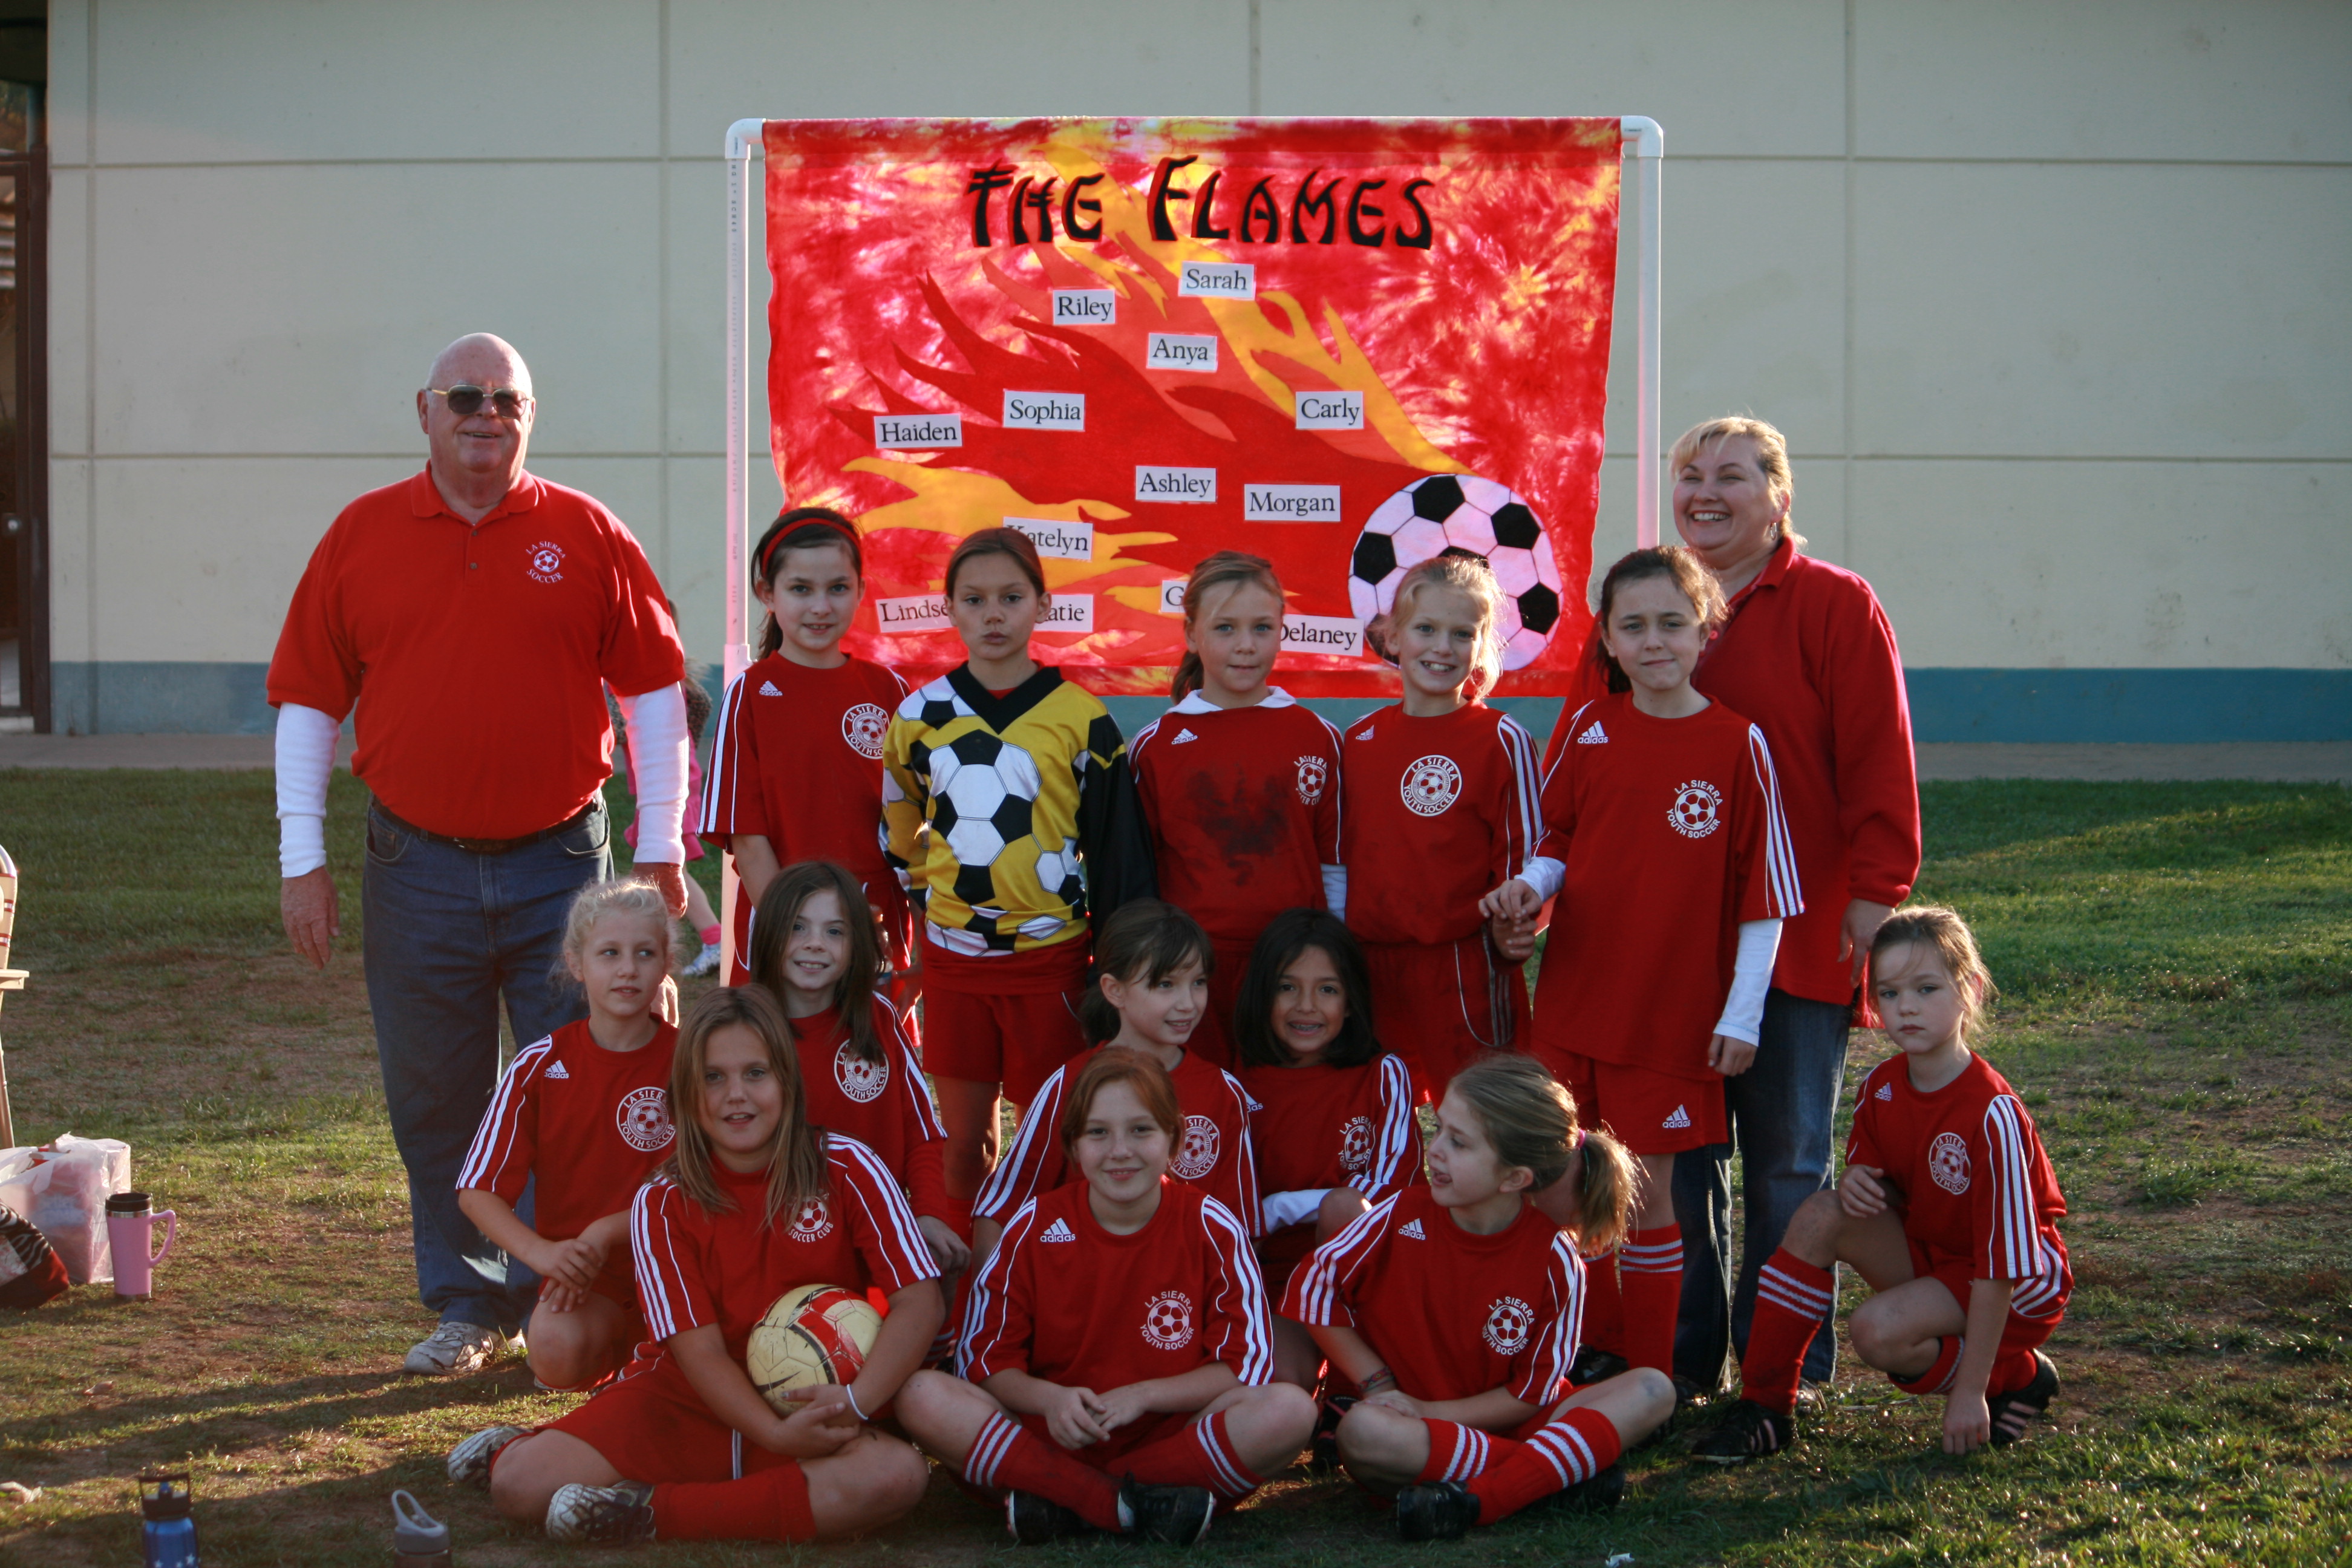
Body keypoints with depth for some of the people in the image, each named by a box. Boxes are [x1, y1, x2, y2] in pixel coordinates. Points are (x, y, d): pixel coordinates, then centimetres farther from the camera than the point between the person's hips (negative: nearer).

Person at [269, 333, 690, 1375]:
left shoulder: (585, 535, 2)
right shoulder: (362, 536, 4)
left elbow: (652, 685, 5)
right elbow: (306, 697, 5)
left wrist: (660, 845, 2)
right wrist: (300, 860, 0)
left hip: (560, 861, -1)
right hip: (416, 869, 1)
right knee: (435, 1104, 7)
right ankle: (468, 1305, 20)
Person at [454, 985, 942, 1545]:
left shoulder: (847, 1169, -5)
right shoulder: (662, 1204, -3)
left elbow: (918, 1301, -10)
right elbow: (700, 1351, -9)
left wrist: (855, 1403, -26)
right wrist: (778, 1436, -26)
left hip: (815, 1407, 0)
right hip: (687, 1401, 0)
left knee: (898, 1475, -36)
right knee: (522, 1485, -24)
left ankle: (651, 1514, -26)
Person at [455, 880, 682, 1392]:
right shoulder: (541, 1066, -2)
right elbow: (476, 1191, -4)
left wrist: (604, 1235, -19)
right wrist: (543, 1253, -22)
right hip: (580, 1275, 1)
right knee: (557, 1350, -31)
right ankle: (614, 1349, 6)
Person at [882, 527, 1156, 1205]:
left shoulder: (1081, 719, -5)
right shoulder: (920, 715, 3)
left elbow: (1118, 852, -2)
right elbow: (897, 830, 20)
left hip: (1049, 955, -2)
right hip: (952, 956, 3)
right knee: (964, 1138, 9)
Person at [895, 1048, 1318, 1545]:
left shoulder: (1212, 1229, -1)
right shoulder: (1035, 1227, 1)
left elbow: (1243, 1368, -3)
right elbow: (987, 1358, 1)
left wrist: (1143, 1396, -15)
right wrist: (1048, 1399, -19)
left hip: (1171, 1438, 0)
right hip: (1054, 1440, 1)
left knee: (1289, 1411, -29)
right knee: (923, 1397, -25)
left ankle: (1063, 1505, -27)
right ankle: (1141, 1507, -29)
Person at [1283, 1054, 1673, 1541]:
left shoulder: (1554, 1260, -10)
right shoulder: (1403, 1217, -9)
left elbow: (1533, 1392, -8)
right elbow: (1313, 1285, -1)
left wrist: (1428, 1411, -17)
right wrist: (1377, 1386, -6)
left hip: (1500, 1422, 1)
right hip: (1412, 1421, -1)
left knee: (1653, 1391, -20)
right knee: (1363, 1431, -38)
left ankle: (1480, 1499, -38)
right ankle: (1566, 1468, -28)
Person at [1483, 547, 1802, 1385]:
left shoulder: (1737, 743, -7)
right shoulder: (1589, 728, 3)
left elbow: (1762, 892, -6)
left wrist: (1743, 1011, -8)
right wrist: (1530, 885, -8)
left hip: (1674, 1012, -3)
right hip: (1574, 1000, 4)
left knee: (1647, 1191, 2)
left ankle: (1648, 1380, 15)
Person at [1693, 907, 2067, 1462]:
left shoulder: (1992, 1114, -26)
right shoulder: (1880, 1089, -6)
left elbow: (1999, 1265, -25)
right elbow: (1881, 1192, 8)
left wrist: (1971, 1393, -24)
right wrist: (1858, 1185, -19)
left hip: (2022, 1286, -7)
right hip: (1925, 1249, 7)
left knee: (1878, 1330, -29)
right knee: (1821, 1214, -17)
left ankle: (2016, 1377, -3)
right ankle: (1764, 1407, -12)